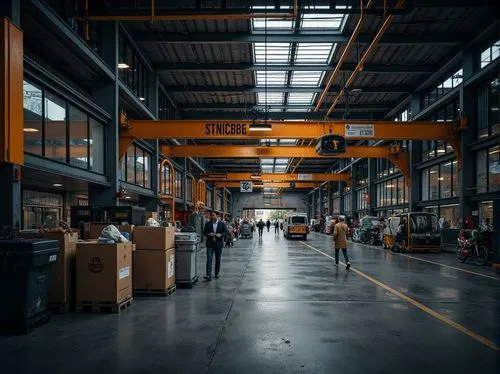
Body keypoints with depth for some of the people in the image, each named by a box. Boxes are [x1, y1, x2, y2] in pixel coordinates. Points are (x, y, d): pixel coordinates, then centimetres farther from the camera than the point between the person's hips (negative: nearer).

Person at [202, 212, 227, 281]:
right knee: (209, 259, -11)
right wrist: (208, 234, -13)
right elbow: (204, 232, 7)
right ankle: (208, 275, -17)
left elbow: (225, 232, 2)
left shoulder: (222, 224, 2)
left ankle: (217, 273, 27)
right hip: (210, 244, 0)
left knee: (218, 260, 10)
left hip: (218, 244, 0)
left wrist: (220, 235, -17)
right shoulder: (208, 224, 5)